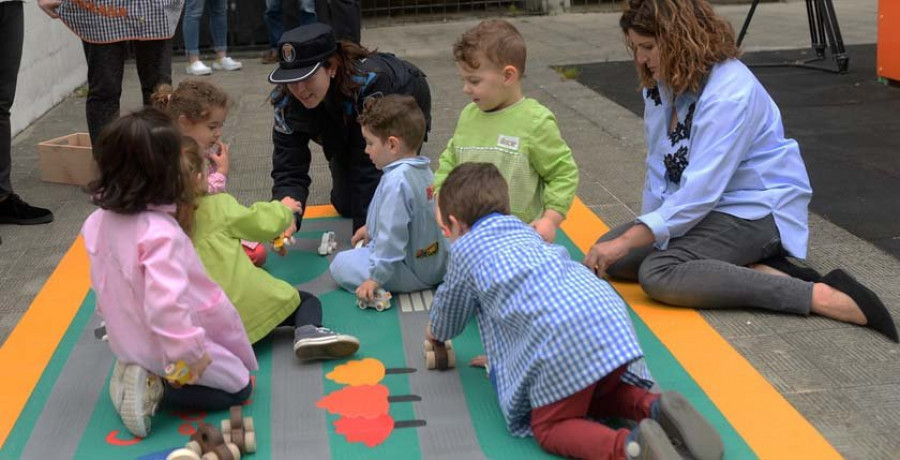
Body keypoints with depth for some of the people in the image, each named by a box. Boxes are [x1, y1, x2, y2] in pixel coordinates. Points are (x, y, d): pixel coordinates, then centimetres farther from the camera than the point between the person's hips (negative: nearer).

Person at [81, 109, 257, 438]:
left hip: (127, 339, 8)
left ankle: (137, 372, 8)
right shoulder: (159, 232, -34)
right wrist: (191, 353, -28)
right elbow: (165, 304, -40)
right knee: (239, 386, 11)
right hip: (166, 346, -8)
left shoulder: (100, 220, -9)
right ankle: (156, 388, -6)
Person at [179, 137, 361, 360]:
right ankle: (308, 330, -18)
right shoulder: (218, 206, -5)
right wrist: (284, 208, 23)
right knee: (307, 300, 11)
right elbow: (261, 225, 3)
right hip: (248, 305, -3)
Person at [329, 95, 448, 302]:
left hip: (413, 274, -9)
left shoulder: (396, 181, -26)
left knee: (340, 264, -2)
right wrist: (371, 229, 33)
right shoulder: (424, 170, 5)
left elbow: (392, 235, -27)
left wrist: (376, 278, -21)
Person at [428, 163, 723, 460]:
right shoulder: (524, 232, 37)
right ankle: (654, 408, 1)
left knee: (549, 427, 5)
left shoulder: (465, 249, 19)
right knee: (599, 393, 31)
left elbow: (452, 309, 35)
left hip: (559, 338, -7)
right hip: (610, 312, 7)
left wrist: (436, 332, 58)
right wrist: (499, 353, 61)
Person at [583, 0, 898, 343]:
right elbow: (659, 164, 6)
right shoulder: (664, 83, 3)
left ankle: (819, 295, -29)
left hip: (757, 208, -10)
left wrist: (627, 242, -29)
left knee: (658, 275, -30)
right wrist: (645, 228, -6)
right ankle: (759, 271, -13)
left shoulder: (729, 93, -24)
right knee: (606, 256, -6)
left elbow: (701, 191, -29)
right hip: (703, 205, 10)